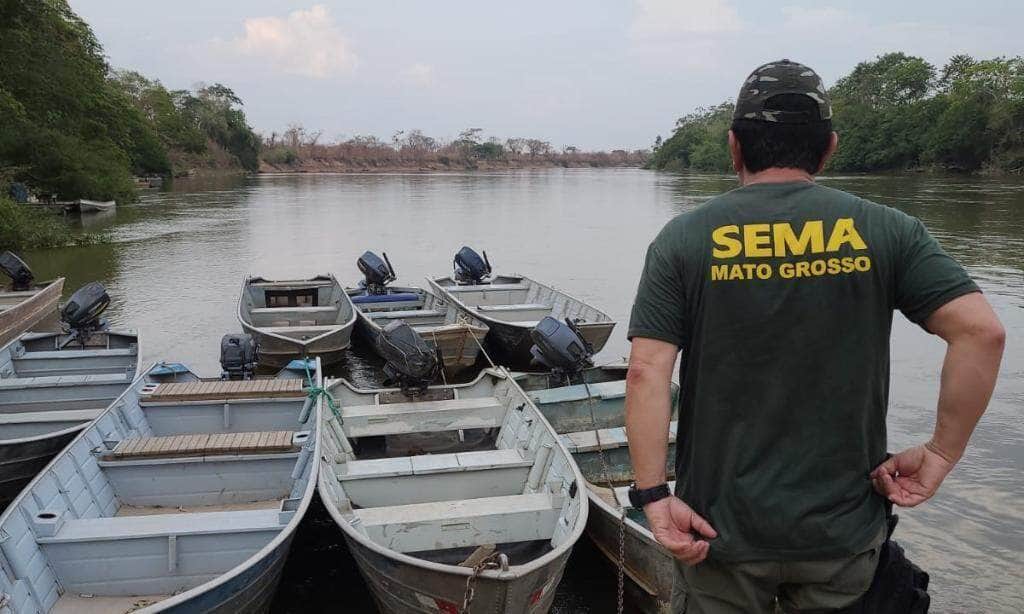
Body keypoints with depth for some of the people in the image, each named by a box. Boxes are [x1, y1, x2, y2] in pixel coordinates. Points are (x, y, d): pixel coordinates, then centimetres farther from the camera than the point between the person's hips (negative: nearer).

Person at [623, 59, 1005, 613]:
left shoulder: (684, 238, -7)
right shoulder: (885, 230, -3)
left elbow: (645, 372, -15)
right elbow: (981, 331, -11)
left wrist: (653, 495, -13)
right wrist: (941, 454, -4)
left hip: (720, 529, -1)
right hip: (844, 528, 2)